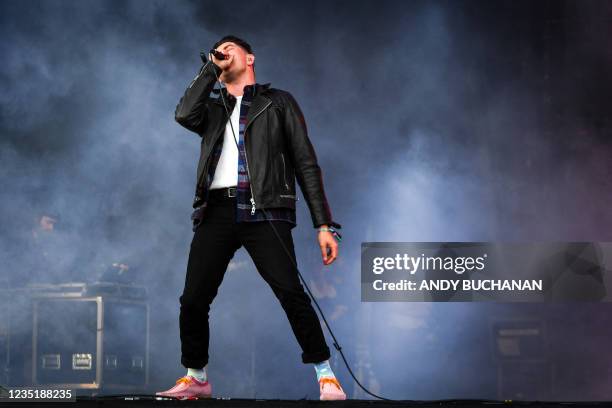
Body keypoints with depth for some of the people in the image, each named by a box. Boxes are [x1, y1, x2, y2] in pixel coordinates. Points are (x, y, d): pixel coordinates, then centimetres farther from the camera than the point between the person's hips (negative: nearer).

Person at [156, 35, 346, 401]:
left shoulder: (278, 102, 15)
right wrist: (210, 69, 11)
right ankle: (196, 378, 19)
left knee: (291, 292, -19)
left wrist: (324, 224, -1)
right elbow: (184, 115, -1)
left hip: (263, 210, -4)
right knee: (193, 300, 0)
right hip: (217, 212, 4)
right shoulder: (213, 109, 25)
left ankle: (326, 377, -12)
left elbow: (305, 163, 9)